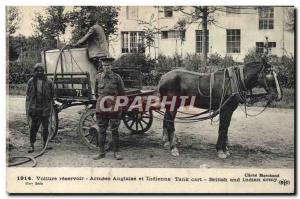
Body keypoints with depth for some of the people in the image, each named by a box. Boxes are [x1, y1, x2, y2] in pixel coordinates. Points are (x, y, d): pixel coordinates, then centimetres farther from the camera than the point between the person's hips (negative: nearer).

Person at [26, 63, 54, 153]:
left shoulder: (48, 82, -2)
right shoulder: (31, 81, 1)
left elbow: (52, 95, 5)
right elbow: (28, 96, 6)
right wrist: (28, 109, 2)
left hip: (45, 108, 0)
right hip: (34, 108, 0)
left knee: (45, 127, 7)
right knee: (33, 127, 1)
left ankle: (45, 144, 21)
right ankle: (32, 145, 8)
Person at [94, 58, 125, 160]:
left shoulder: (117, 77, -3)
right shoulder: (98, 77, 3)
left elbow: (122, 93, 3)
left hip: (114, 107, -2)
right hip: (101, 106, 2)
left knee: (114, 130, 4)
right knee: (101, 130, 7)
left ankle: (116, 152, 13)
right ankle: (101, 152, 16)